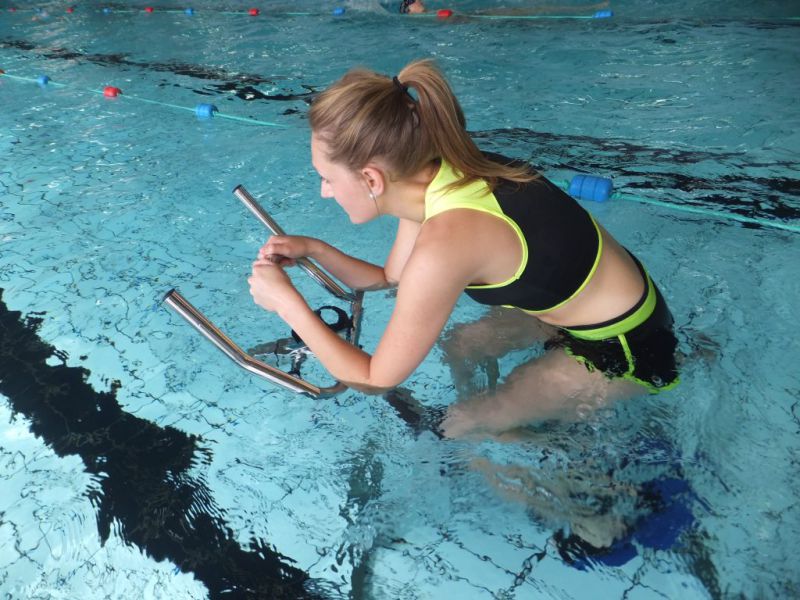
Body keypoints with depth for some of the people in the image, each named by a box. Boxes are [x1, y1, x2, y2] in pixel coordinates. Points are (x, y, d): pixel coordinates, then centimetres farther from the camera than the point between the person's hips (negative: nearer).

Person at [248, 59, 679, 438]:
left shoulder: (445, 243, -35)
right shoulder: (430, 175, -10)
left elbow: (376, 379, -22)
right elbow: (387, 279, 7)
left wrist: (286, 302, -17)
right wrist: (313, 249, -5)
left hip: (623, 348, -7)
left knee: (460, 429, 4)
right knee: (458, 346, 17)